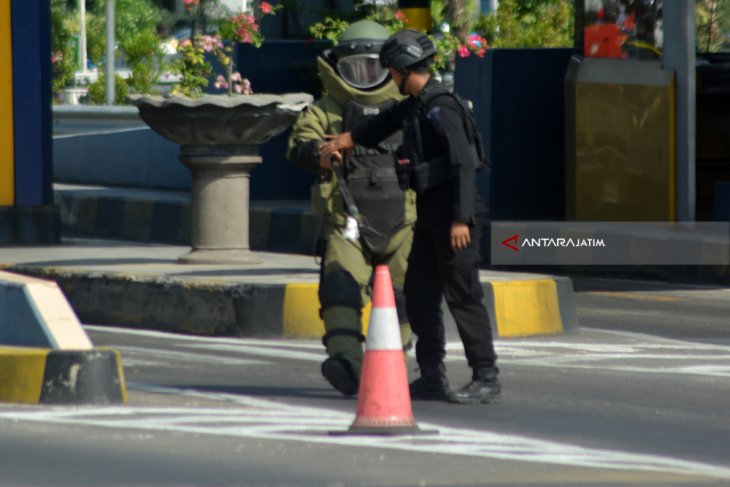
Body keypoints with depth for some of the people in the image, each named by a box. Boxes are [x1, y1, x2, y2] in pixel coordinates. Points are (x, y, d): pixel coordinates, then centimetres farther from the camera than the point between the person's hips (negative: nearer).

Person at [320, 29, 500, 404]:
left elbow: (463, 162, -21)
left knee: (462, 295, -8)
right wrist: (346, 140, 41)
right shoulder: (415, 105, 13)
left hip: (453, 213, -10)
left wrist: (461, 219, -25)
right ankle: (432, 377, 14)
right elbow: (389, 121, 35)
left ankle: (486, 377, -6)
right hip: (430, 214, 10)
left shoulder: (441, 107, -16)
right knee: (419, 293, 10)